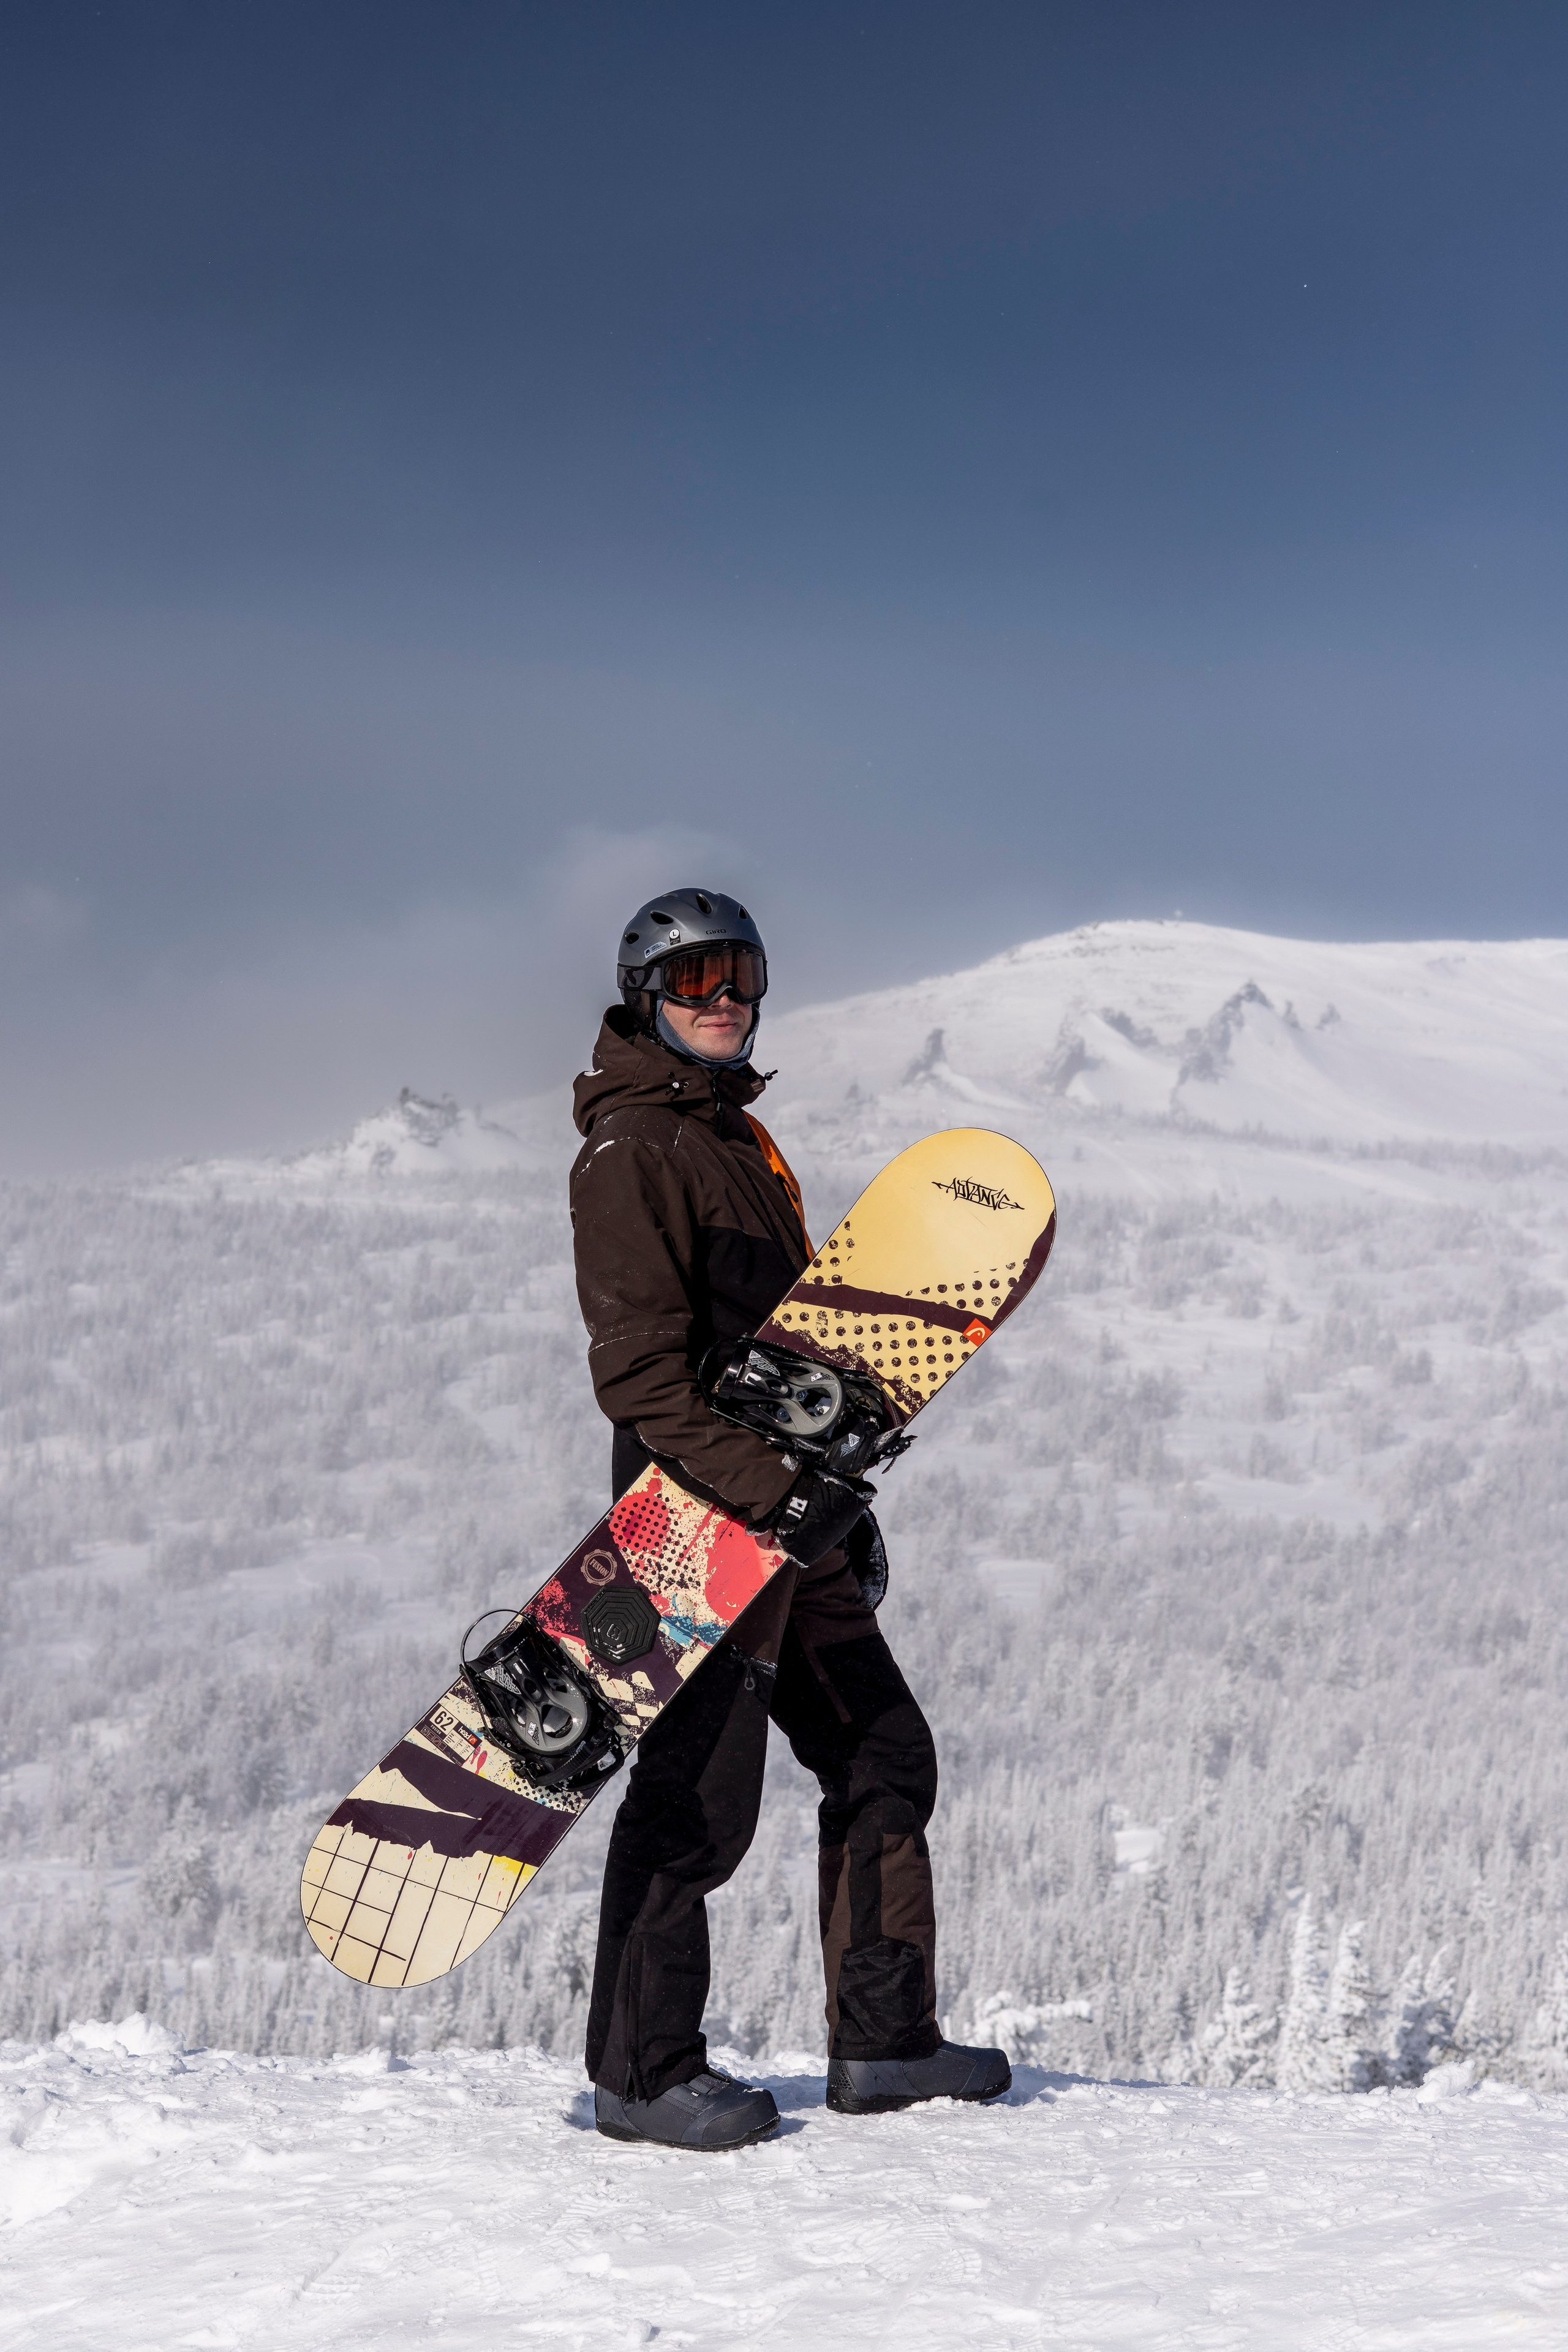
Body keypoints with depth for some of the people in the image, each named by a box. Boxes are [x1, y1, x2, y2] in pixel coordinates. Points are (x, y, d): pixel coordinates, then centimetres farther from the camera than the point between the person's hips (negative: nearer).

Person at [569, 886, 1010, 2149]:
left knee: (885, 1759, 11)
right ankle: (642, 2070, 5)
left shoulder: (745, 1140, 19)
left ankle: (883, 2041, 19)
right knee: (700, 1797, -6)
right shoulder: (631, 1149, -10)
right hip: (701, 1521, -9)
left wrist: (843, 1503, 20)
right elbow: (641, 1373, -18)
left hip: (788, 1521, 10)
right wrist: (773, 1490, -24)